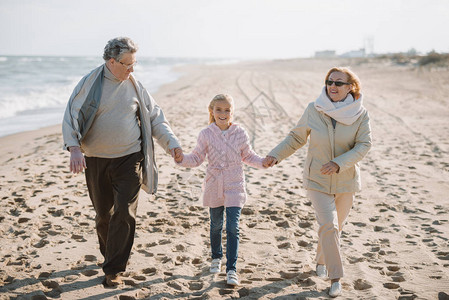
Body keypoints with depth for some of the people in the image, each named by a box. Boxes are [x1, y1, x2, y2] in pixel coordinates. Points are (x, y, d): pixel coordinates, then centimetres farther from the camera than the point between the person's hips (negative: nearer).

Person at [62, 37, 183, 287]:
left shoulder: (134, 86, 2)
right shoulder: (90, 83, -3)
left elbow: (155, 117, 9)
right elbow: (72, 116, -6)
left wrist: (171, 142, -2)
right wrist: (74, 148, -22)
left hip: (130, 159, 0)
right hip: (96, 161, 0)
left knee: (124, 213, -9)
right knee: (103, 213, 11)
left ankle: (113, 269, 0)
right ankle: (110, 254, 37)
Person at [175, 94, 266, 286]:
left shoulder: (240, 133, -3)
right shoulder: (206, 134, -4)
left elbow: (248, 156, 10)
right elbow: (196, 158, 1)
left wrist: (263, 163, -4)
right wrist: (182, 159, -17)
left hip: (235, 186, -1)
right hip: (214, 186, 1)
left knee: (233, 227, -8)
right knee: (216, 225, 16)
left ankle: (231, 269, -3)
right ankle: (216, 257, 40)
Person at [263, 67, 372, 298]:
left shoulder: (360, 114, -9)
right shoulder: (313, 110, -9)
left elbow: (364, 145, -15)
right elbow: (296, 137, 2)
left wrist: (339, 164, -28)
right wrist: (275, 155, -9)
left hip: (345, 181, 2)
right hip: (317, 180, -1)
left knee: (336, 226, 15)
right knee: (328, 225, -13)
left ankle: (321, 260, 42)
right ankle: (335, 277, 0)